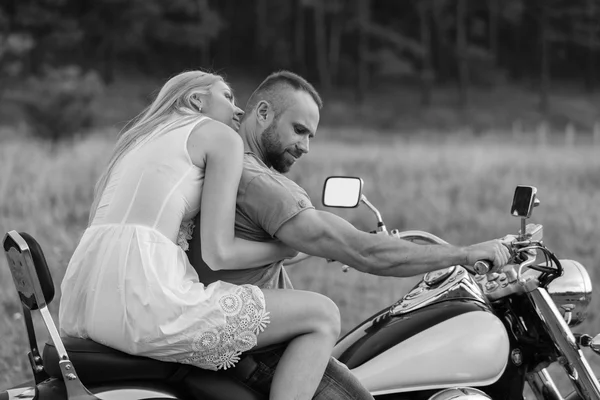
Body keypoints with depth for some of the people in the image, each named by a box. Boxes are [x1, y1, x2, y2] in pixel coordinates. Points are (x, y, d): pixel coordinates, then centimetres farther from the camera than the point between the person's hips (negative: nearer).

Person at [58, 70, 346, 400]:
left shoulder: (139, 140, 31)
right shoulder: (222, 137, 8)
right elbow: (218, 253, -3)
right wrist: (294, 248, 13)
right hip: (146, 296, -8)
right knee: (323, 316, 0)